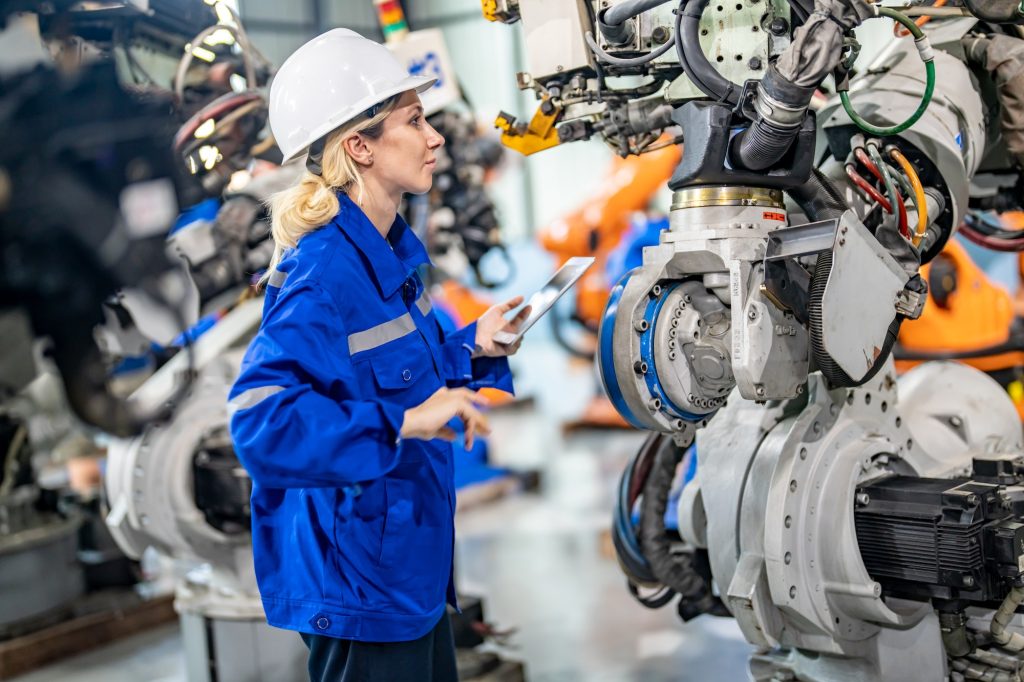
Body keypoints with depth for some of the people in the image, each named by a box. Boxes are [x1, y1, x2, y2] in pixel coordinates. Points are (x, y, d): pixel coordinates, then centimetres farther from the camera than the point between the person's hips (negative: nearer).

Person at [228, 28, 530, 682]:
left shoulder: (390, 252, 6)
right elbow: (261, 419, -32)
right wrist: (403, 422, -33)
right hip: (357, 579, -10)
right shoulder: (326, 274, -24)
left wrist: (473, 348, 2)